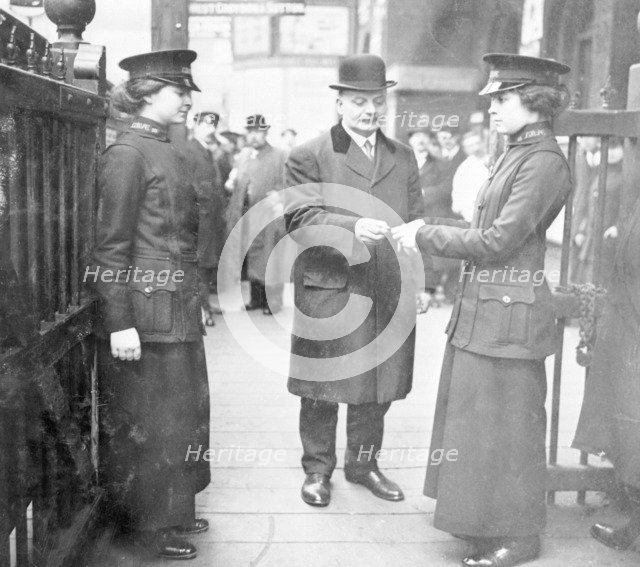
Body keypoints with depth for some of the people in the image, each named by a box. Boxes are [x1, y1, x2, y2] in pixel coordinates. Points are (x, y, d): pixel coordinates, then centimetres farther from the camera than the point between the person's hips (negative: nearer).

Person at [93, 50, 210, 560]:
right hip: (145, 310, -9)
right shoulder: (127, 153, -13)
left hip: (180, 308, 9)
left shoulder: (171, 154, 13)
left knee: (184, 412, 16)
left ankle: (174, 508, 32)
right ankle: (151, 524, 20)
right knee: (148, 419, 4)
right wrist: (120, 323, -19)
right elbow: (112, 246, -16)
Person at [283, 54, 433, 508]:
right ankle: (317, 469, 22)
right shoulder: (309, 156, -1)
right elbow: (301, 217, -13)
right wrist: (351, 227, -28)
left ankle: (364, 462, 31)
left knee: (378, 386, 13)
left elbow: (416, 226, 15)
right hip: (328, 291, -4)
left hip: (390, 293, 4)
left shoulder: (403, 158, 15)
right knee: (322, 389, 5)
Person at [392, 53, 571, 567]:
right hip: (481, 307, 9)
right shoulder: (517, 154, 13)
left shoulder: (544, 161, -16)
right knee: (477, 418, 18)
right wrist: (429, 227, 4)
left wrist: (425, 236, -12)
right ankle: (486, 518, 34)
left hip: (509, 312, -9)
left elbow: (498, 240, -19)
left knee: (507, 424, 2)